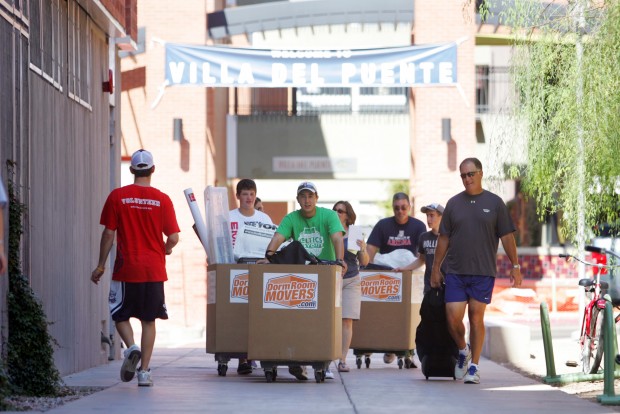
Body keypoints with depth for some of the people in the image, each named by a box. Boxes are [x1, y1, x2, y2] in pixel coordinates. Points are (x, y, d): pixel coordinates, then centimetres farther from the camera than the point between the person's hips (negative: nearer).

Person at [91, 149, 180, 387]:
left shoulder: (117, 196, -3)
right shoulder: (162, 200, -2)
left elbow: (108, 234, -2)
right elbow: (173, 238, -3)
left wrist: (101, 265, 8)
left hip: (126, 269, -1)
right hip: (154, 269, 1)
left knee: (120, 315, 13)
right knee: (148, 320, 8)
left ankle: (131, 347, -14)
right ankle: (145, 372, 4)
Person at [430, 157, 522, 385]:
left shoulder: (494, 203, 4)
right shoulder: (454, 203, 9)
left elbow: (507, 237, 5)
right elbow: (443, 238, 12)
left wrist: (515, 266, 2)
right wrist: (435, 268, 11)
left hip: (483, 272, -2)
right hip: (455, 272, 2)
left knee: (476, 318, -1)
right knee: (453, 317, -5)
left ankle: (474, 366, 8)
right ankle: (463, 350, 23)